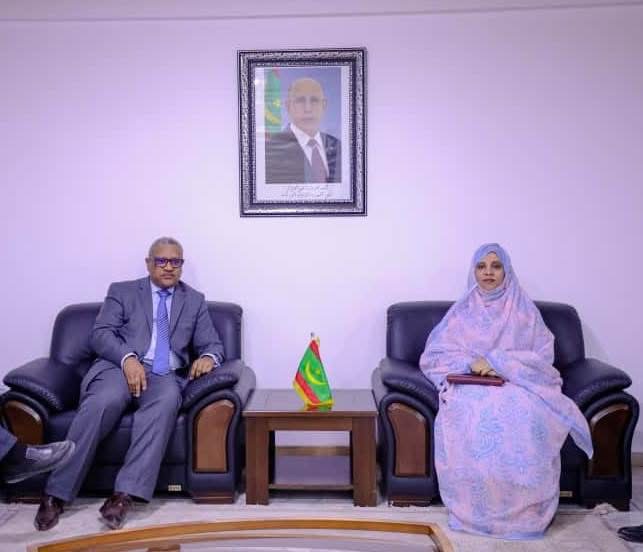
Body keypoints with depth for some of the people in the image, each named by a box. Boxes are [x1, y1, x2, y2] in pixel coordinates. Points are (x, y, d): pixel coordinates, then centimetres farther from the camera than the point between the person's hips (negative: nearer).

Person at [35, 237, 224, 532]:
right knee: (104, 401, -35)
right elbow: (100, 334, 2)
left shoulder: (195, 301, 20)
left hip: (166, 376, 1)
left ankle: (124, 494, -38)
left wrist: (208, 358, -12)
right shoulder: (122, 291, 16)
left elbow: (213, 344, 14)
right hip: (120, 366, -1)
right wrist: (128, 358, -18)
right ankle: (56, 494, -25)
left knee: (166, 400, -35)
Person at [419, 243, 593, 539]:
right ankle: (474, 509, -24)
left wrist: (498, 362, -13)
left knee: (526, 419, -36)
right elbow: (432, 356, 7)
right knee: (468, 418, -37)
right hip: (470, 385, 0)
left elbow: (543, 356, 2)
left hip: (517, 384, 0)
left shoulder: (524, 310, 12)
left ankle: (524, 511, -21)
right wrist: (470, 362, -12)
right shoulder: (462, 311, 14)